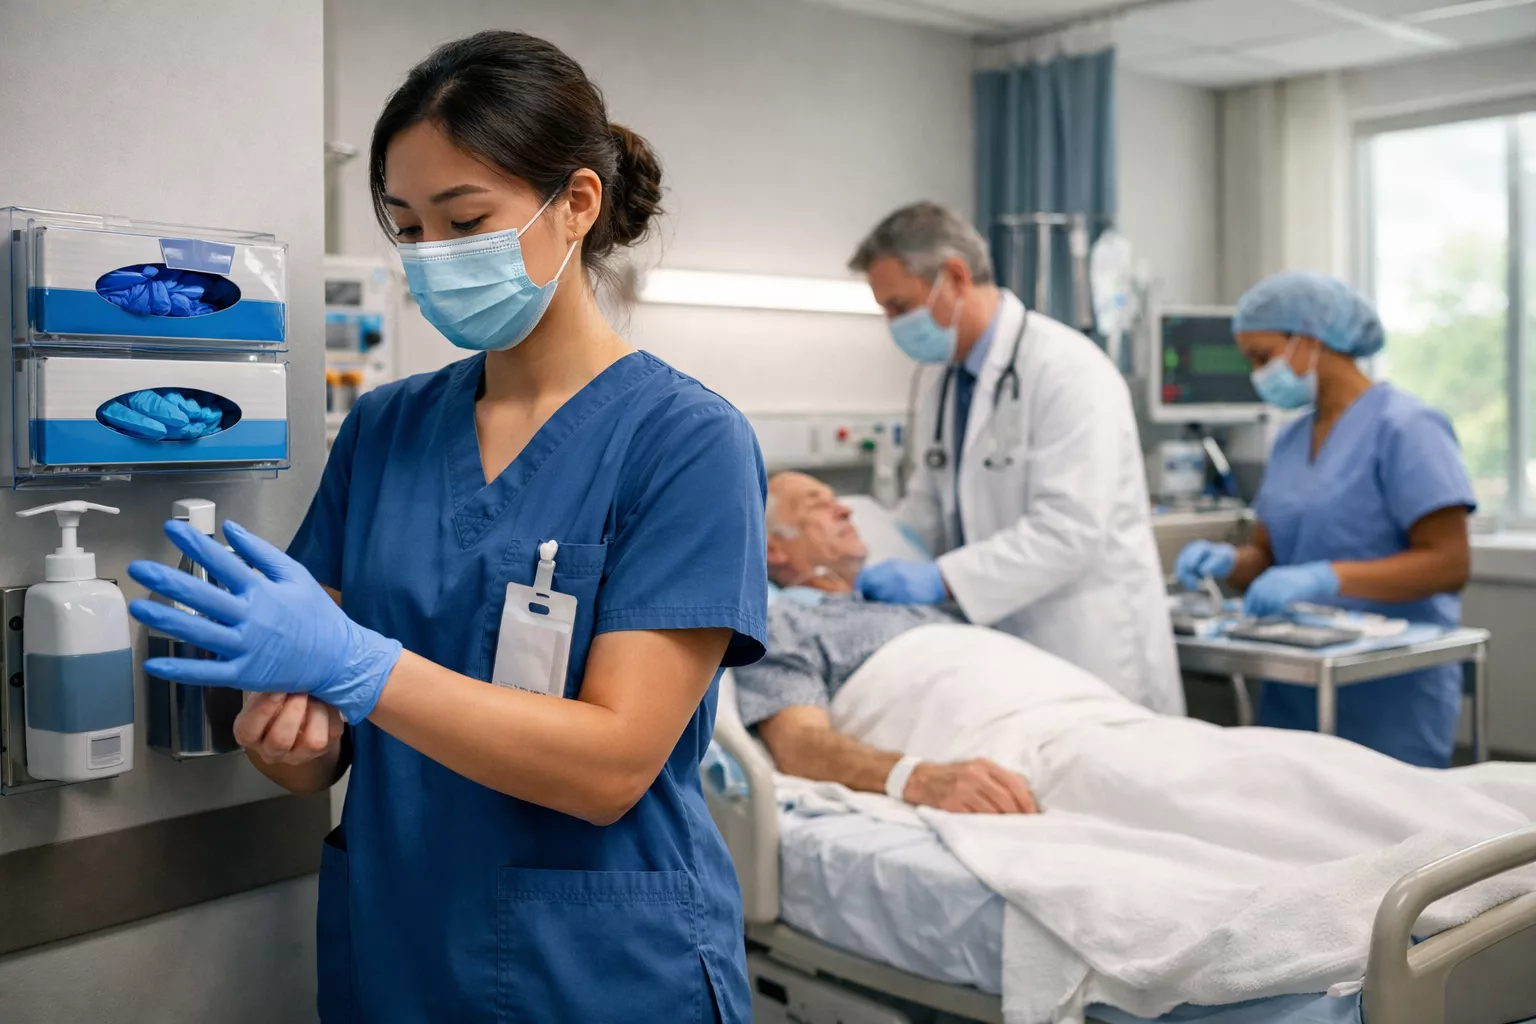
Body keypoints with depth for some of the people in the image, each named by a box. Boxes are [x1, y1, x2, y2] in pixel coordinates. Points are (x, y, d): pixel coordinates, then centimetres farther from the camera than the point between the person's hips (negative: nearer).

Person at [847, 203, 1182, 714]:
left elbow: (1069, 528, -22)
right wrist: (871, 574, -1)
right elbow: (928, 511, 16)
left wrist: (941, 578, -26)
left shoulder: (1066, 369, -15)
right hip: (998, 652, 6)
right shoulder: (939, 377, 10)